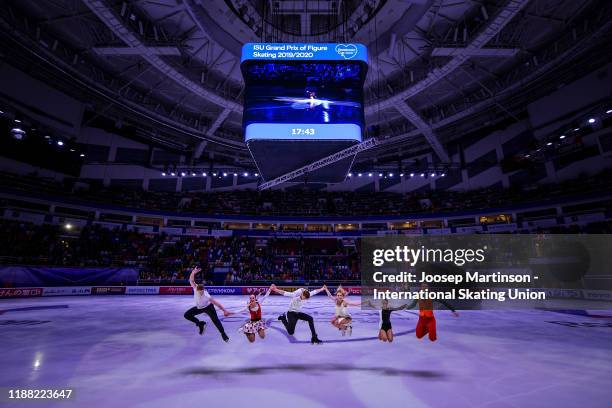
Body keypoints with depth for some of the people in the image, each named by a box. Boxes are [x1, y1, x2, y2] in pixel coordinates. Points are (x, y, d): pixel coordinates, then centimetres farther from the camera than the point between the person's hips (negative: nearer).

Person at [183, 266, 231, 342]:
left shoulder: (206, 296, -37)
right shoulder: (195, 289, -27)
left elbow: (216, 303, -36)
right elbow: (191, 280, -30)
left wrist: (224, 310, -41)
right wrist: (193, 273, -51)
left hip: (208, 307, -5)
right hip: (199, 307, 6)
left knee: (215, 319, -21)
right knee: (187, 315, -4)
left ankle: (223, 334, -7)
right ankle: (201, 324, 11)